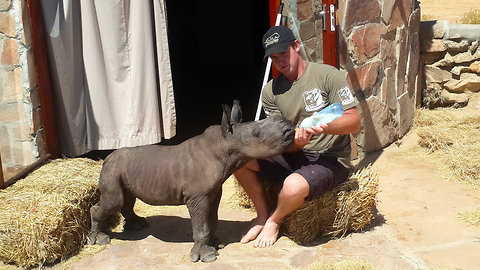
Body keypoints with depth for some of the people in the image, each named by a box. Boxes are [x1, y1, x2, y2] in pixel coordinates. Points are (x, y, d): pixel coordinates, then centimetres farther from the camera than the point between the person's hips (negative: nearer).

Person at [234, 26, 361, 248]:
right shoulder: (270, 91, 3)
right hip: (293, 155, 5)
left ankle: (274, 221, 1)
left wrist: (326, 127, -33)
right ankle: (263, 214, 6)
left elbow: (354, 122, -12)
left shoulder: (328, 75, -9)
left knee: (293, 186, -36)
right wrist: (296, 141, -27)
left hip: (331, 159, -5)